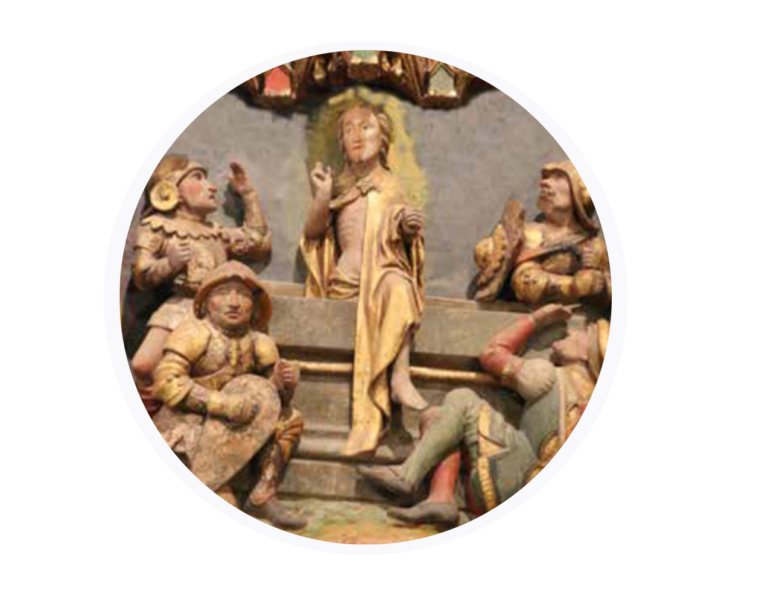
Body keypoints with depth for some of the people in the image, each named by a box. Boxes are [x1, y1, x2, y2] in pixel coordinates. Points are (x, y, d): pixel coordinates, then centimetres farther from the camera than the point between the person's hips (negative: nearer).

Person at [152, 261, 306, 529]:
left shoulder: (259, 344, 4)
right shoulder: (195, 332, -12)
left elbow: (275, 398, 5)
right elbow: (166, 381, -23)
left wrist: (283, 384, -20)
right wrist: (221, 403, -30)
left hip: (219, 426, 7)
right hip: (182, 425, -7)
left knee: (290, 420, -1)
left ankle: (262, 497, -8)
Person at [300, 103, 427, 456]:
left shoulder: (391, 187, 16)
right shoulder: (337, 186, 15)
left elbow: (402, 240, 14)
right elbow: (312, 232, 7)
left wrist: (409, 228, -9)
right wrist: (321, 198, -10)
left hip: (386, 271, 0)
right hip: (346, 278, 0)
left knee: (399, 287, -36)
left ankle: (400, 376, -47)